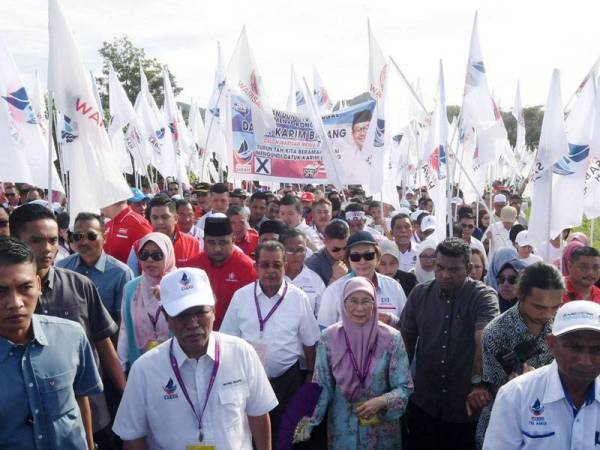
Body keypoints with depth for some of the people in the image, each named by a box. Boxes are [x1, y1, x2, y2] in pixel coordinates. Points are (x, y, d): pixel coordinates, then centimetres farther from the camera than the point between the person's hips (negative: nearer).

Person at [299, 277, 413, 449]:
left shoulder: (391, 338, -11)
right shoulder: (329, 337, -8)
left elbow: (404, 387, -8)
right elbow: (322, 387, -3)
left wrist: (381, 402, -25)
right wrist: (308, 419, -15)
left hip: (381, 428, -1)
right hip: (342, 428, 1)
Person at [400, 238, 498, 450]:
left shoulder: (484, 296, -10)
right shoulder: (420, 293, 1)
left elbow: (485, 339, -25)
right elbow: (406, 338, 8)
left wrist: (478, 382, -38)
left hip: (467, 405, -2)